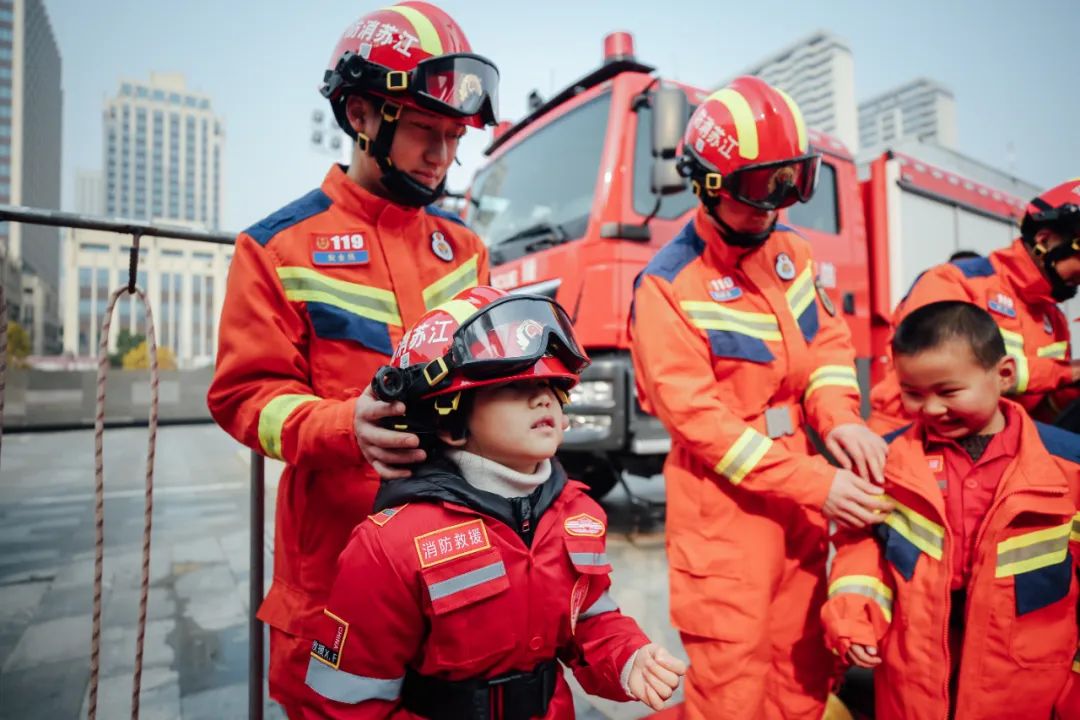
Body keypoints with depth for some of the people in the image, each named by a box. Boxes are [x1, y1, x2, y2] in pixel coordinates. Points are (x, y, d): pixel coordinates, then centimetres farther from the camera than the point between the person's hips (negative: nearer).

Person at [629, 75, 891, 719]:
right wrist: (816, 483, -19)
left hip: (802, 491, 7)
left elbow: (828, 341, 11)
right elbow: (699, 418, -18)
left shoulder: (792, 252, 7)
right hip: (725, 506, -6)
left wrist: (839, 419, -10)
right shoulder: (668, 287, -15)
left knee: (805, 657, 20)